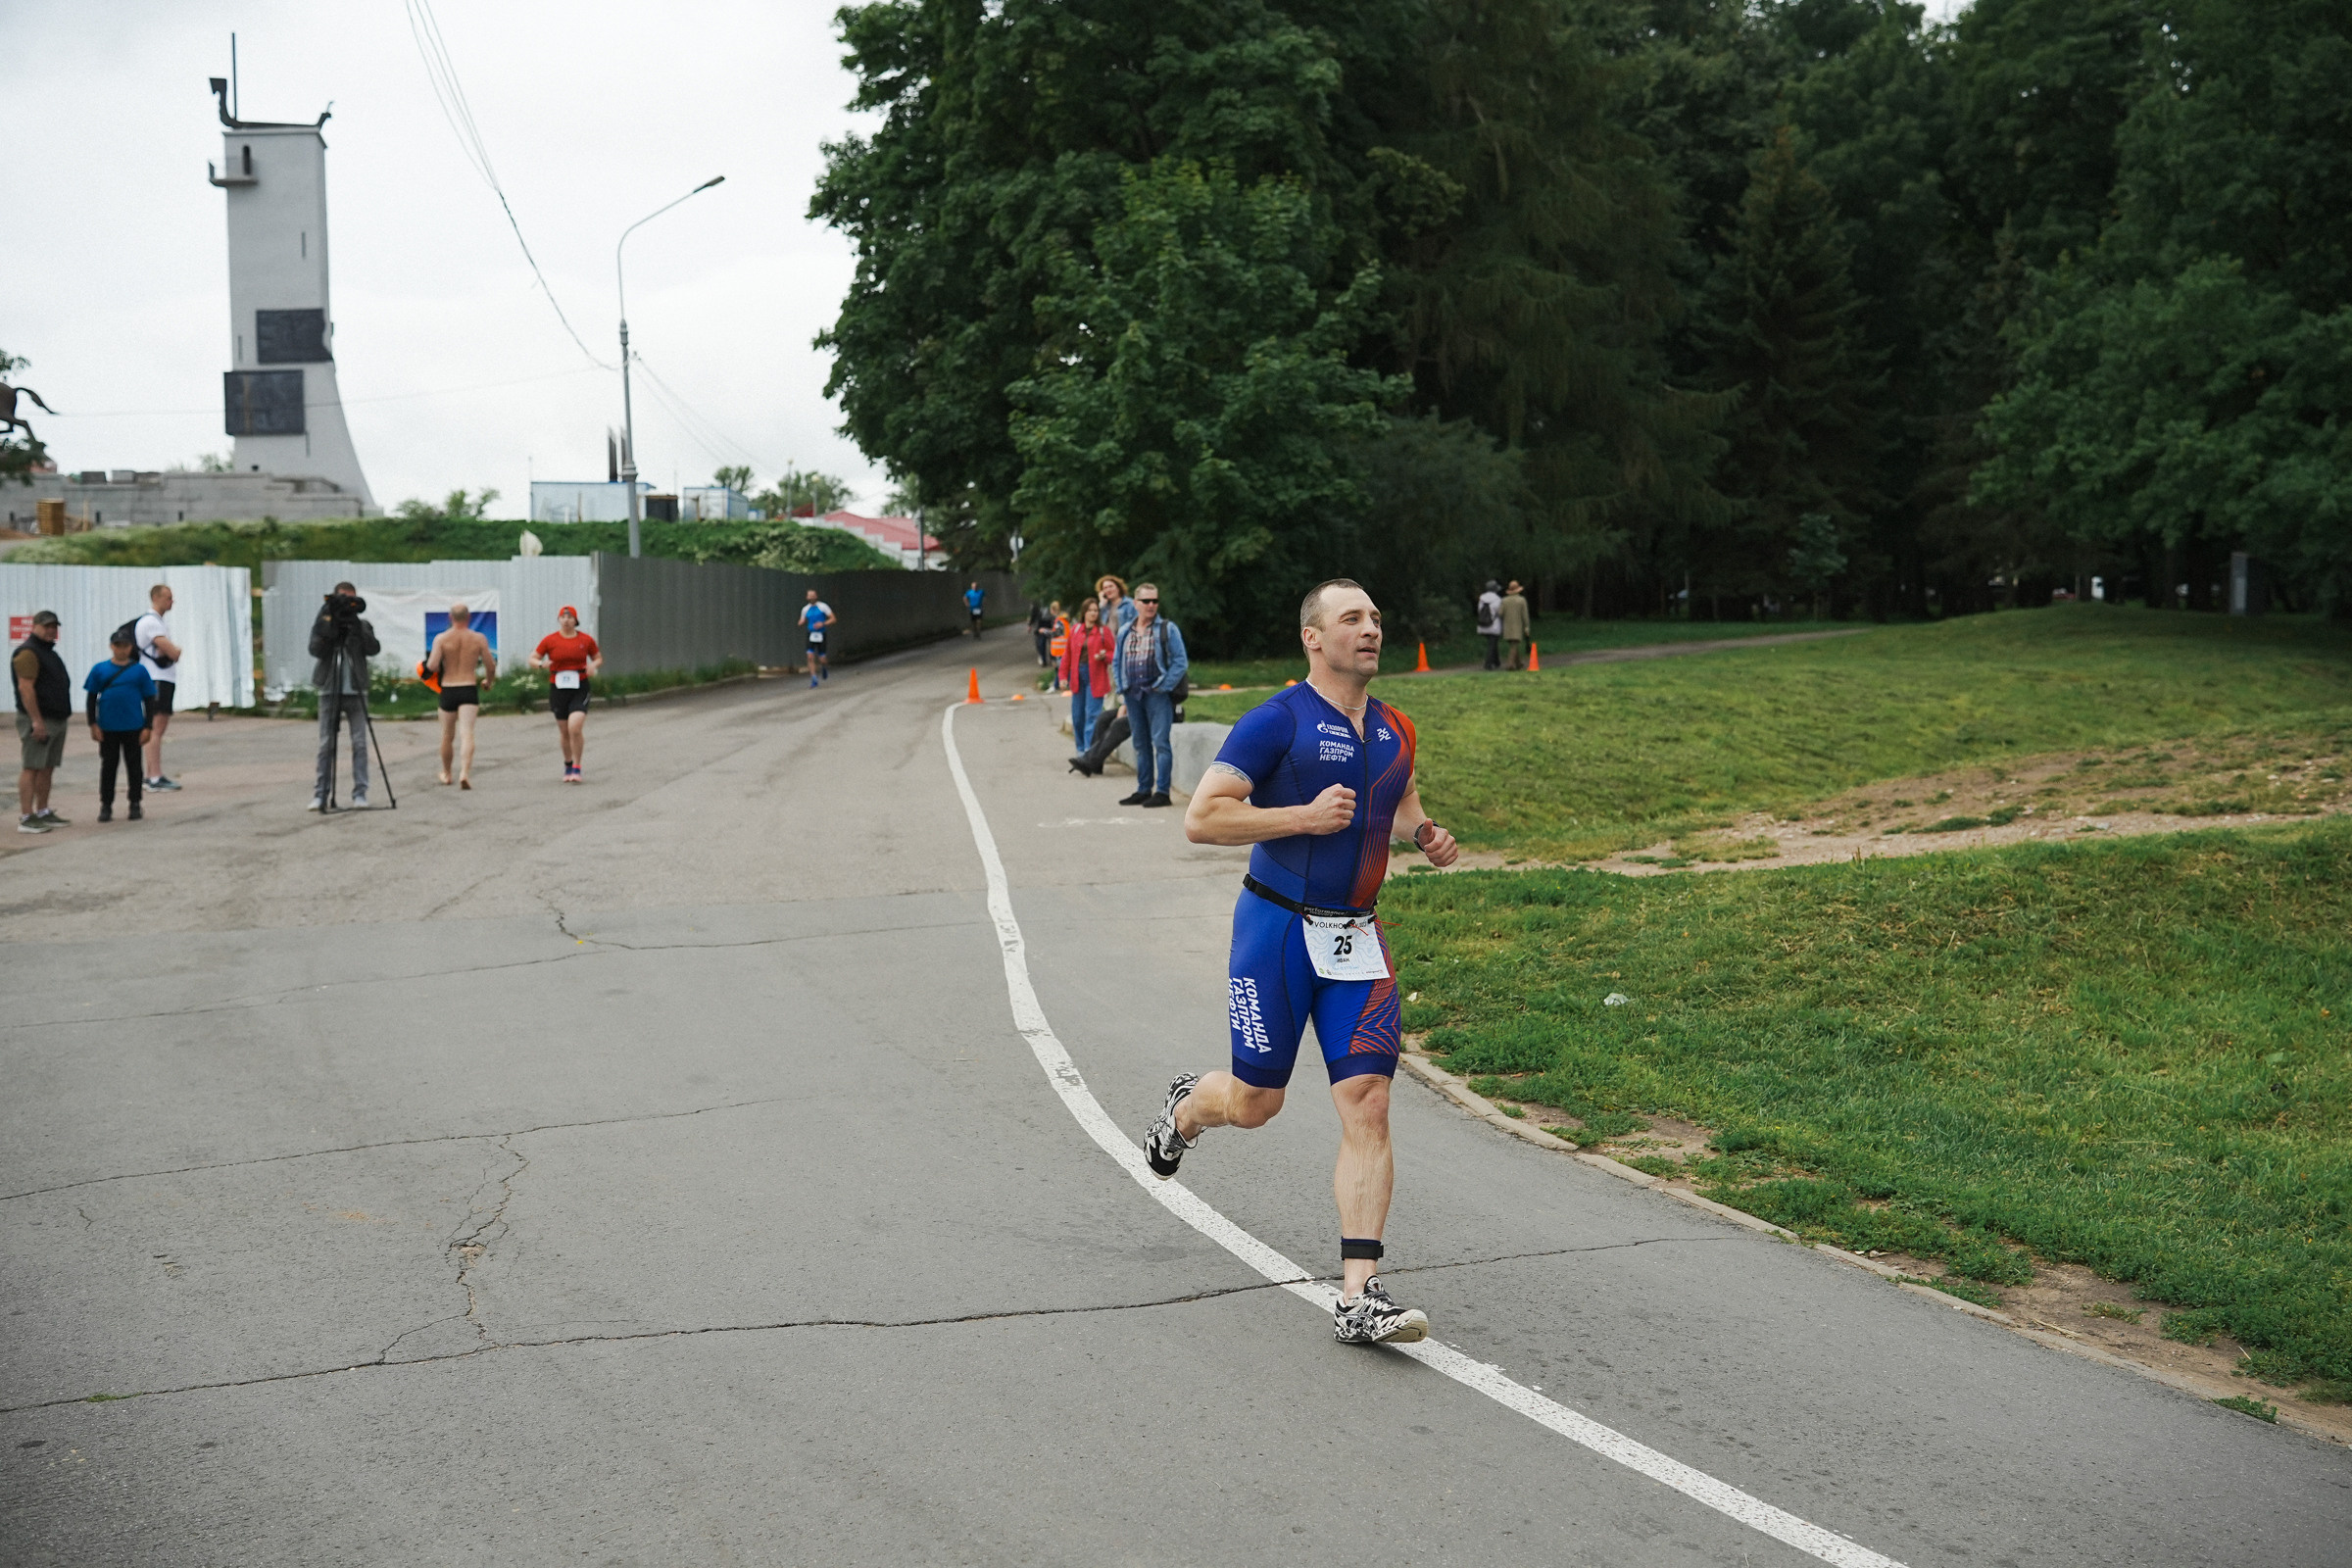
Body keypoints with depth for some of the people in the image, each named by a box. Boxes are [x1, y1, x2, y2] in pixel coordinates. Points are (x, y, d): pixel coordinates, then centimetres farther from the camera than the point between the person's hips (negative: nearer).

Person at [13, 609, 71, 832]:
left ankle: (43, 813, 17)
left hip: (57, 720, 10)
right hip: (39, 721, -10)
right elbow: (25, 688, -19)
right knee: (32, 768, -10)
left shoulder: (48, 652, 20)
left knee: (47, 768, 12)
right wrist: (37, 721, -23)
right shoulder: (28, 652, -11)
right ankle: (26, 818, -11)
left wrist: (65, 715, 25)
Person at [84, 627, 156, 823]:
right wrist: (93, 725, 0)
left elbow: (149, 699, 4)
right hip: (107, 728, 0)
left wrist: (147, 727, 0)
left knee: (133, 766, 7)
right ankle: (106, 806, 12)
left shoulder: (139, 670, 1)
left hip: (133, 728, 0)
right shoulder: (100, 669, 3)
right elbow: (92, 698, 6)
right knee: (108, 766, 6)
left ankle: (135, 805, 16)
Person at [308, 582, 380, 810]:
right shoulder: (323, 624, 7)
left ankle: (360, 792, 0)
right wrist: (327, 627, -20)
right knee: (325, 745, 0)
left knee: (360, 744, -4)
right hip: (329, 691, 0)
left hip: (356, 692, 0)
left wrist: (356, 626, -19)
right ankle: (320, 794, 4)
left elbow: (374, 649, -9)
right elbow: (315, 650, -9)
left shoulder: (362, 626, 8)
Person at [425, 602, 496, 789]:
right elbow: (491, 667, 2)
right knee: (467, 733, -10)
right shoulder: (479, 639, -1)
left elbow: (432, 666, -13)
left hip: (448, 690, 1)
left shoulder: (441, 639, -3)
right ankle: (464, 773, -28)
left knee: (447, 735, 17)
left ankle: (446, 774, 33)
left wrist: (428, 663, 11)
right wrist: (488, 681, 22)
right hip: (469, 690, -1)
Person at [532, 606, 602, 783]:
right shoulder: (550, 640, 1)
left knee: (575, 728, -17)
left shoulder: (586, 640, 2)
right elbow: (532, 659, 4)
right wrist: (541, 664, -18)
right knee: (564, 732, 10)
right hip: (558, 689, 1)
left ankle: (576, 768, -5)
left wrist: (593, 665, -8)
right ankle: (568, 764, 33)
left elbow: (599, 658, 15)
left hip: (579, 689, -1)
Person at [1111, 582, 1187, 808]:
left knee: (1160, 742, -9)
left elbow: (1180, 662, -5)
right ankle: (1143, 790, 17)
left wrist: (1163, 687, -11)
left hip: (1157, 694, -5)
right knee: (1140, 744, 11)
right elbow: (1116, 661, 20)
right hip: (1133, 695, 5)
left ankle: (1162, 792, -8)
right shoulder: (1125, 631, 13)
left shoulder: (1167, 629, -1)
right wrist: (1122, 686, 7)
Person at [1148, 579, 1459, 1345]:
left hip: (1357, 937, 5)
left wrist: (1424, 834, 7)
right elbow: (1201, 819, -16)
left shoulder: (1395, 731, 9)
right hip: (1279, 927, -4)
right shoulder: (1276, 722, -11)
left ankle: (1358, 1297, -7)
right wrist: (1305, 816, -22)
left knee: (1367, 1105, -7)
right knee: (1255, 1102, 7)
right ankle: (1186, 1108, 45)